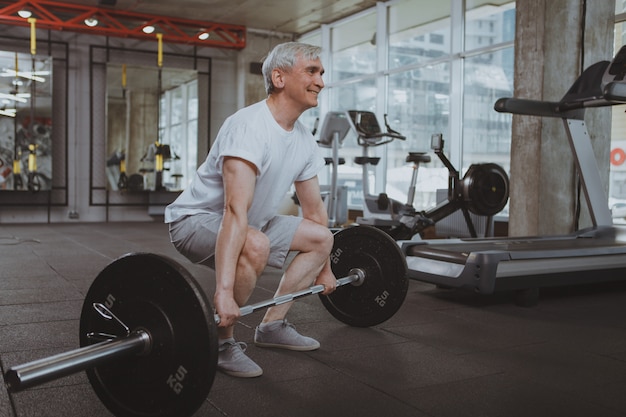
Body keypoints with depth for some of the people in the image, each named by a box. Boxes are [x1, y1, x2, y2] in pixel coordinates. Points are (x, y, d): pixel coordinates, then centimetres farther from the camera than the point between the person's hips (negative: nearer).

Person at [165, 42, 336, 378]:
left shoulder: (305, 142, -1)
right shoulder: (249, 127, -29)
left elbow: (313, 208, 9)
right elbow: (236, 211, -40)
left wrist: (324, 269, 14)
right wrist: (225, 291, -46)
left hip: (251, 221, 9)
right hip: (196, 219, -9)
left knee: (322, 238, 7)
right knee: (255, 246, -38)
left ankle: (273, 325, 13)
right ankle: (220, 342, -14)